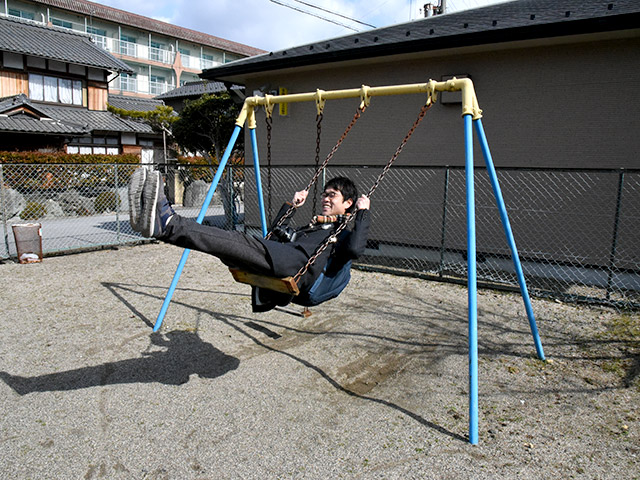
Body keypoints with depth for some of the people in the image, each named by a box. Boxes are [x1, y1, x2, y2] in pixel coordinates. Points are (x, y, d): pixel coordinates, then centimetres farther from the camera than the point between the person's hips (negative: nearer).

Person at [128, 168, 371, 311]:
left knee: (241, 243, -30)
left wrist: (364, 213, -1)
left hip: (300, 269, -8)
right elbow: (276, 236, 42)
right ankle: (164, 221, -36)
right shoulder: (313, 225, 40)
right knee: (234, 243, -17)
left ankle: (167, 224, -45)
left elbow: (354, 249, -9)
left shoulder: (346, 231, 17)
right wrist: (291, 205, 40)